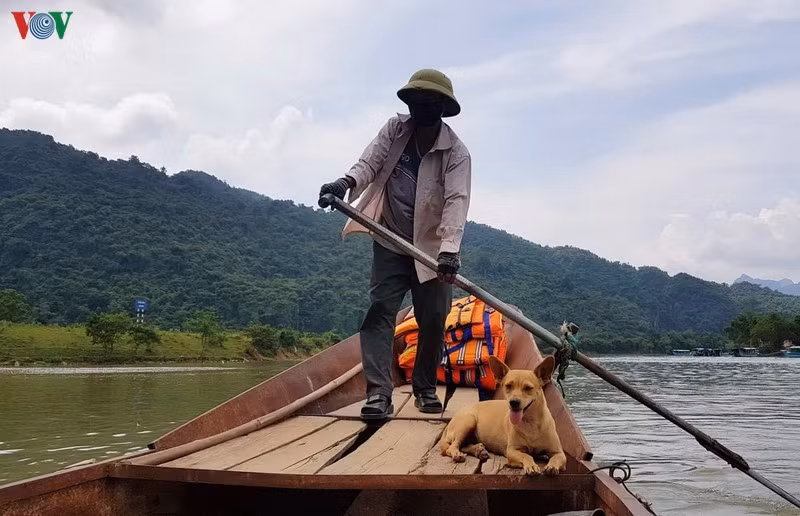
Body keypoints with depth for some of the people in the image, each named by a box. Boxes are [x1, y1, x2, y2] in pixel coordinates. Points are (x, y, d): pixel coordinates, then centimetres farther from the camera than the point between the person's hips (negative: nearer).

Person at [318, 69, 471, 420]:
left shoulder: (456, 153, -14)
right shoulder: (394, 130, -2)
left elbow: (457, 201, -26)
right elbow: (370, 162, -13)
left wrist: (449, 249, -40)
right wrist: (347, 182, -37)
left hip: (432, 248, -1)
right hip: (390, 243, 1)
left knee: (434, 319, 4)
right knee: (380, 311, -11)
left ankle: (425, 388, 24)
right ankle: (379, 394, -15)